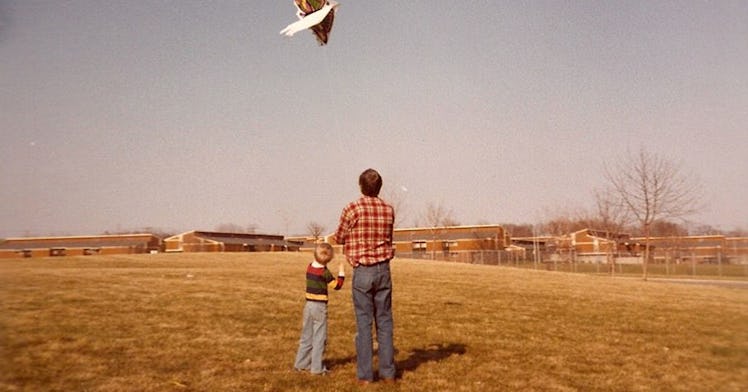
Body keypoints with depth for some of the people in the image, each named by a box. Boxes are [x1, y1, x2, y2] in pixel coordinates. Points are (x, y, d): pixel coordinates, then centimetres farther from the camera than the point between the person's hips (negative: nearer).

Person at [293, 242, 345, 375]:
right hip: (320, 307, -6)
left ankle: (301, 363, 24)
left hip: (308, 305, 6)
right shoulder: (325, 272, -16)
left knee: (306, 336, 16)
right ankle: (317, 367, 8)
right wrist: (341, 272, 0)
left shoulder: (309, 267, 1)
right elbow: (337, 285, -8)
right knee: (319, 338, 3)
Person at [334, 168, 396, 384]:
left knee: (364, 322, 3)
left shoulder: (352, 209, -10)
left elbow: (339, 238, 3)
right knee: (384, 321, 10)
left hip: (362, 271, -3)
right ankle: (388, 372, 15)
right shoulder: (388, 210, 2)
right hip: (383, 269, 3)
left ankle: (365, 374, 8)